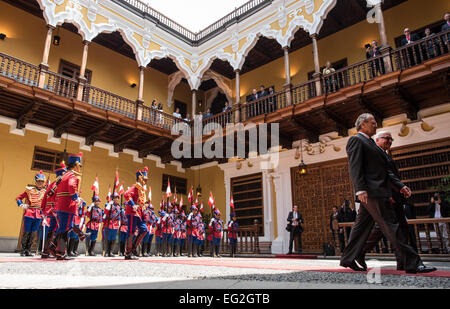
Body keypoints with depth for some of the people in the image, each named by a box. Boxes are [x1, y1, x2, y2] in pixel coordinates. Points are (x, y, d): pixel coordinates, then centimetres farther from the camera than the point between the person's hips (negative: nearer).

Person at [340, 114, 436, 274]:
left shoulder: (371, 143, 27)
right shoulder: (356, 140, -3)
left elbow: (385, 170, 26)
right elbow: (354, 166, -15)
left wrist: (400, 186, 16)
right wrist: (360, 189, -24)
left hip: (377, 192, 10)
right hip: (370, 192, -10)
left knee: (362, 226, 10)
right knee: (390, 226, -7)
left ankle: (348, 259, 15)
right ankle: (412, 263, -3)